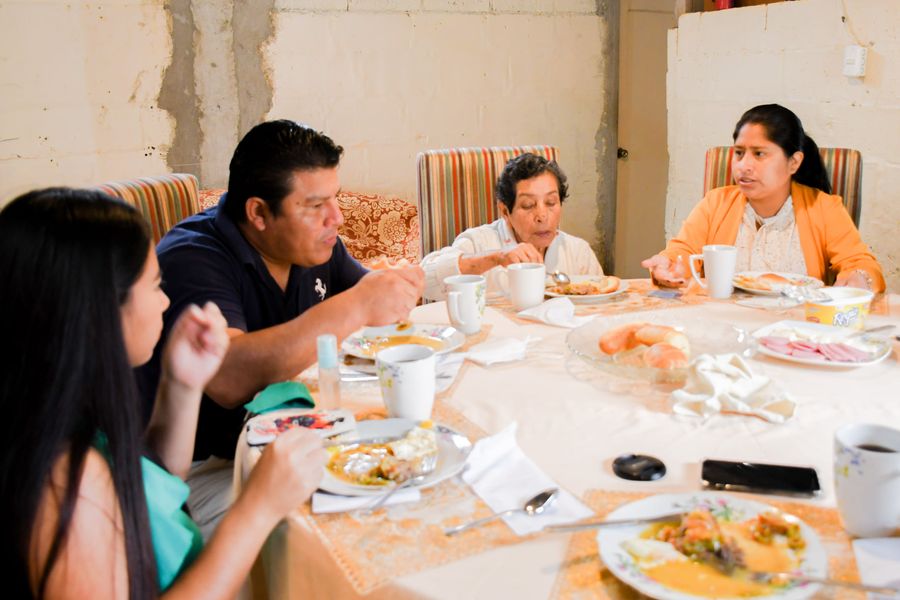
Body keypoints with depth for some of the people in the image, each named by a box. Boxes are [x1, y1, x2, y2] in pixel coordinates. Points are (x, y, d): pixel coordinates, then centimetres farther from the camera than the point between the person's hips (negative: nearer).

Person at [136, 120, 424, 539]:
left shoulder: (314, 244, 5)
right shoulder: (189, 260, -21)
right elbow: (229, 380, -37)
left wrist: (391, 289, -8)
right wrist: (353, 308, -38)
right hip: (206, 468, -7)